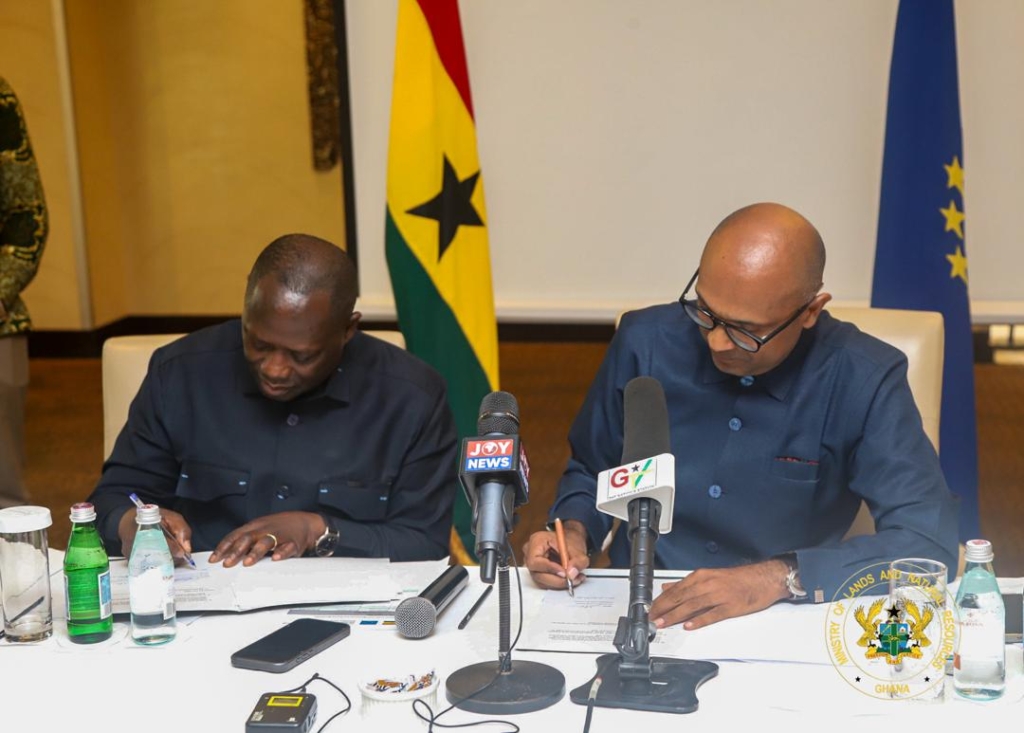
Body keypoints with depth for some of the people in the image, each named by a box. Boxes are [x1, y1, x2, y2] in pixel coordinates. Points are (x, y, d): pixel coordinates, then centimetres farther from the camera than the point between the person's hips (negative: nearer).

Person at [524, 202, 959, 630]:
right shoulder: (645, 344, -5)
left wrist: (780, 577, -25)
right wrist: (575, 533, -10)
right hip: (638, 617, 2)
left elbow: (932, 543, -16)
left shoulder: (863, 382, -12)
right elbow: (591, 475, 11)